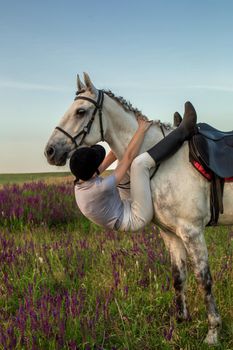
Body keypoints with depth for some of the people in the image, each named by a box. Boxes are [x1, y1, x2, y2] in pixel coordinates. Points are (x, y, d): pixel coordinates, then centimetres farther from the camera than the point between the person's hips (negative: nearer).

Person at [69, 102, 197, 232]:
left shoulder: (80, 184, -5)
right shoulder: (99, 187, -31)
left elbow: (108, 160, 7)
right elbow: (129, 157, -24)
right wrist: (142, 129, -13)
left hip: (126, 210, 9)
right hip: (137, 218, -9)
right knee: (140, 162, -25)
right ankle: (183, 132, -11)